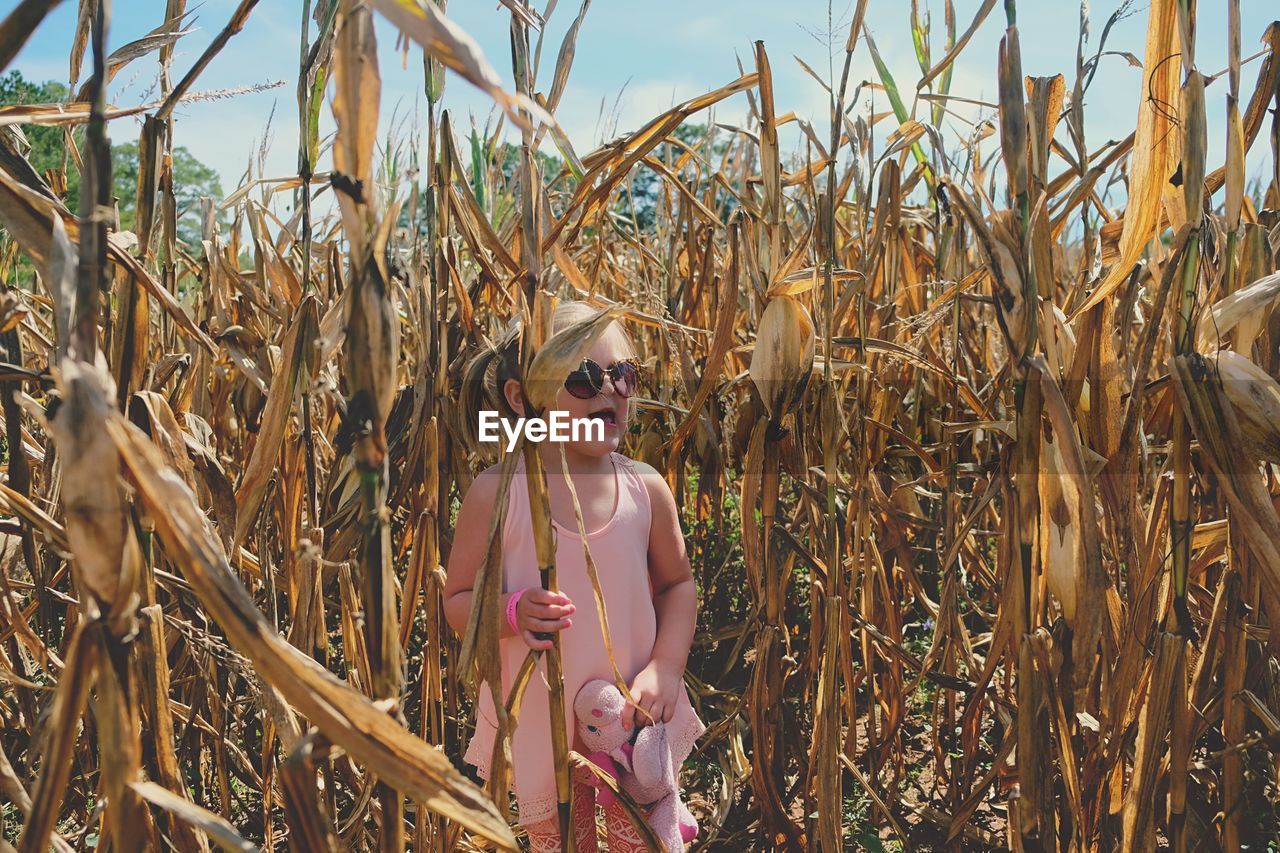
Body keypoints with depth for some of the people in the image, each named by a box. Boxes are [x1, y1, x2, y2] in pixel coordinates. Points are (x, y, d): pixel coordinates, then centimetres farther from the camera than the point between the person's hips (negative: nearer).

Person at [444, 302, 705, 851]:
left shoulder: (645, 489, -8)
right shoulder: (495, 495, -14)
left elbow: (677, 584, 5)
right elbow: (456, 603, -6)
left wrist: (665, 667, -9)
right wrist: (510, 611, -26)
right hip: (539, 728, -1)